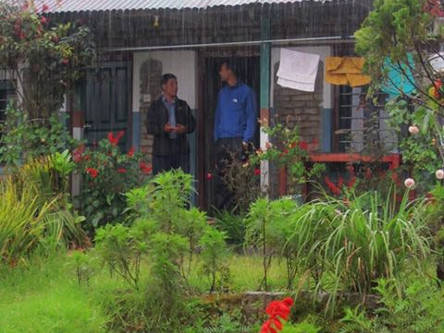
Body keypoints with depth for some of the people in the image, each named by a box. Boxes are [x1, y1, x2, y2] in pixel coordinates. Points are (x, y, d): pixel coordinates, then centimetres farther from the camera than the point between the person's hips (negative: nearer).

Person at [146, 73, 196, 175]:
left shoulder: (183, 105, 19)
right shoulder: (155, 106, 8)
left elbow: (192, 123, 14)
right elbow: (150, 127, -1)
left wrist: (185, 128, -8)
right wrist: (163, 128, -19)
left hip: (181, 150, 3)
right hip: (162, 150, -3)